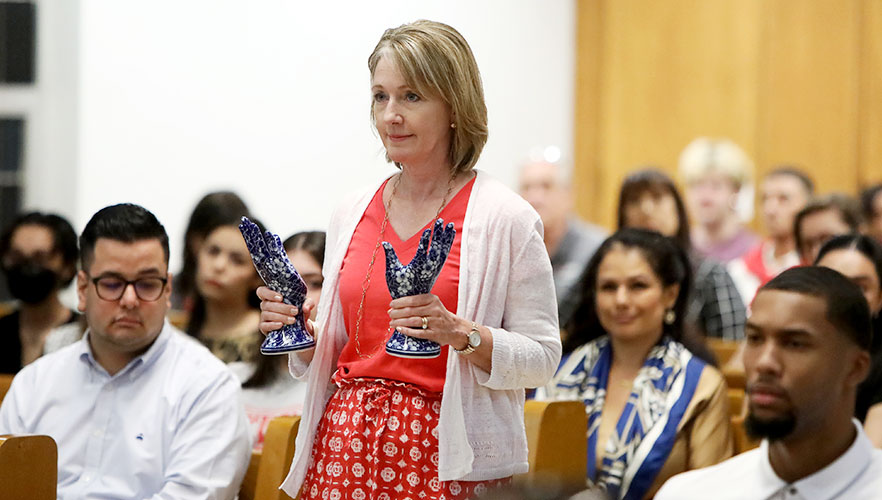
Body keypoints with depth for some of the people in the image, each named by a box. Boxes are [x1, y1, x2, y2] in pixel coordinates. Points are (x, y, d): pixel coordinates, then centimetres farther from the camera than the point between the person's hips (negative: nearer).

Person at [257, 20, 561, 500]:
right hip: (345, 443, 4)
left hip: (447, 459, -4)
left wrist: (459, 332, -21)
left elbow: (542, 357, -8)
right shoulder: (352, 214, 10)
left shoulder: (505, 218, -6)